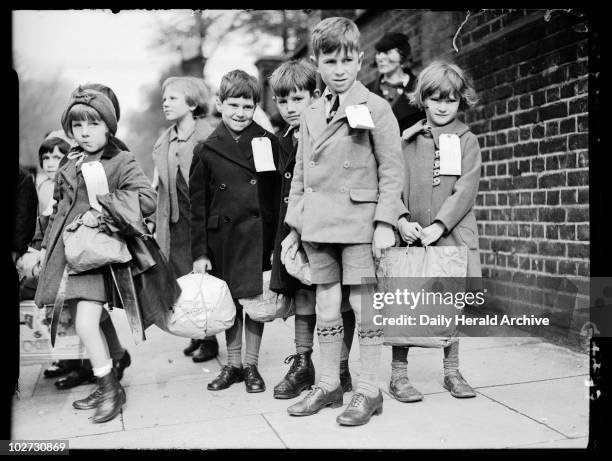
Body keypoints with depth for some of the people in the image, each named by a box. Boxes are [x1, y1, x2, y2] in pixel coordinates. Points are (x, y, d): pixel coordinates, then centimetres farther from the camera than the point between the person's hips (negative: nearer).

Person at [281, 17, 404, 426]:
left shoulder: (375, 108, -2)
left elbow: (391, 169, -6)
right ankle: (328, 385, 24)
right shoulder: (311, 116, 14)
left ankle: (369, 390, 14)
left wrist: (385, 222, -13)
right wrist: (294, 226, 12)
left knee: (363, 303, 0)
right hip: (318, 224, 5)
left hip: (359, 222, -5)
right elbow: (300, 175, 16)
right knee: (326, 307, 11)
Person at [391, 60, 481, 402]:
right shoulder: (408, 140, 7)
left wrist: (438, 226, -15)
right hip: (411, 236, 0)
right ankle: (398, 375, 11)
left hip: (452, 235, 0)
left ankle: (452, 371, 24)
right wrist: (401, 220, -13)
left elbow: (465, 191, -5)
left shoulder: (467, 141, 5)